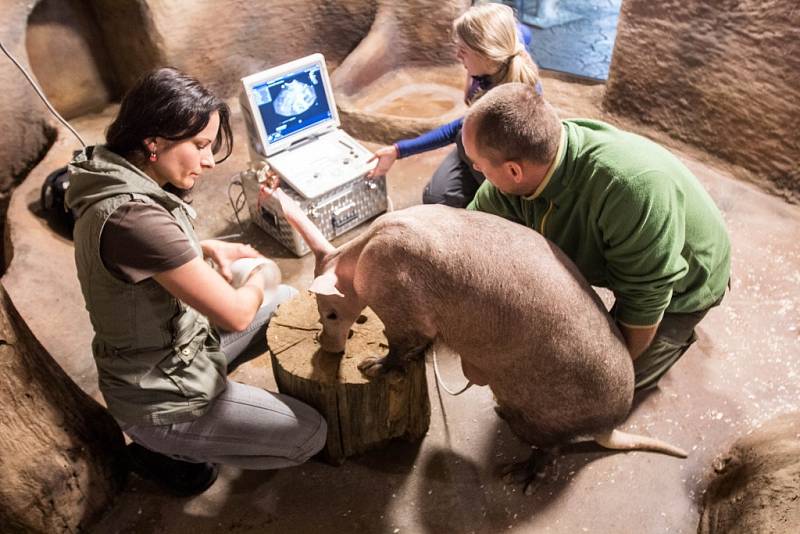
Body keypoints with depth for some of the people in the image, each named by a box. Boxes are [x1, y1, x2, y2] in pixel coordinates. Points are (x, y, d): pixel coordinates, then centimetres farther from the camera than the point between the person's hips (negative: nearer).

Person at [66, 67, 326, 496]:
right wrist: (258, 278, -8)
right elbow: (235, 315, -30)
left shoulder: (120, 181, -4)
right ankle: (163, 451, 10)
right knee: (310, 434, 1)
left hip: (173, 350, 9)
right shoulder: (133, 217, -35)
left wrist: (204, 248, 1)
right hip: (159, 395, -9)